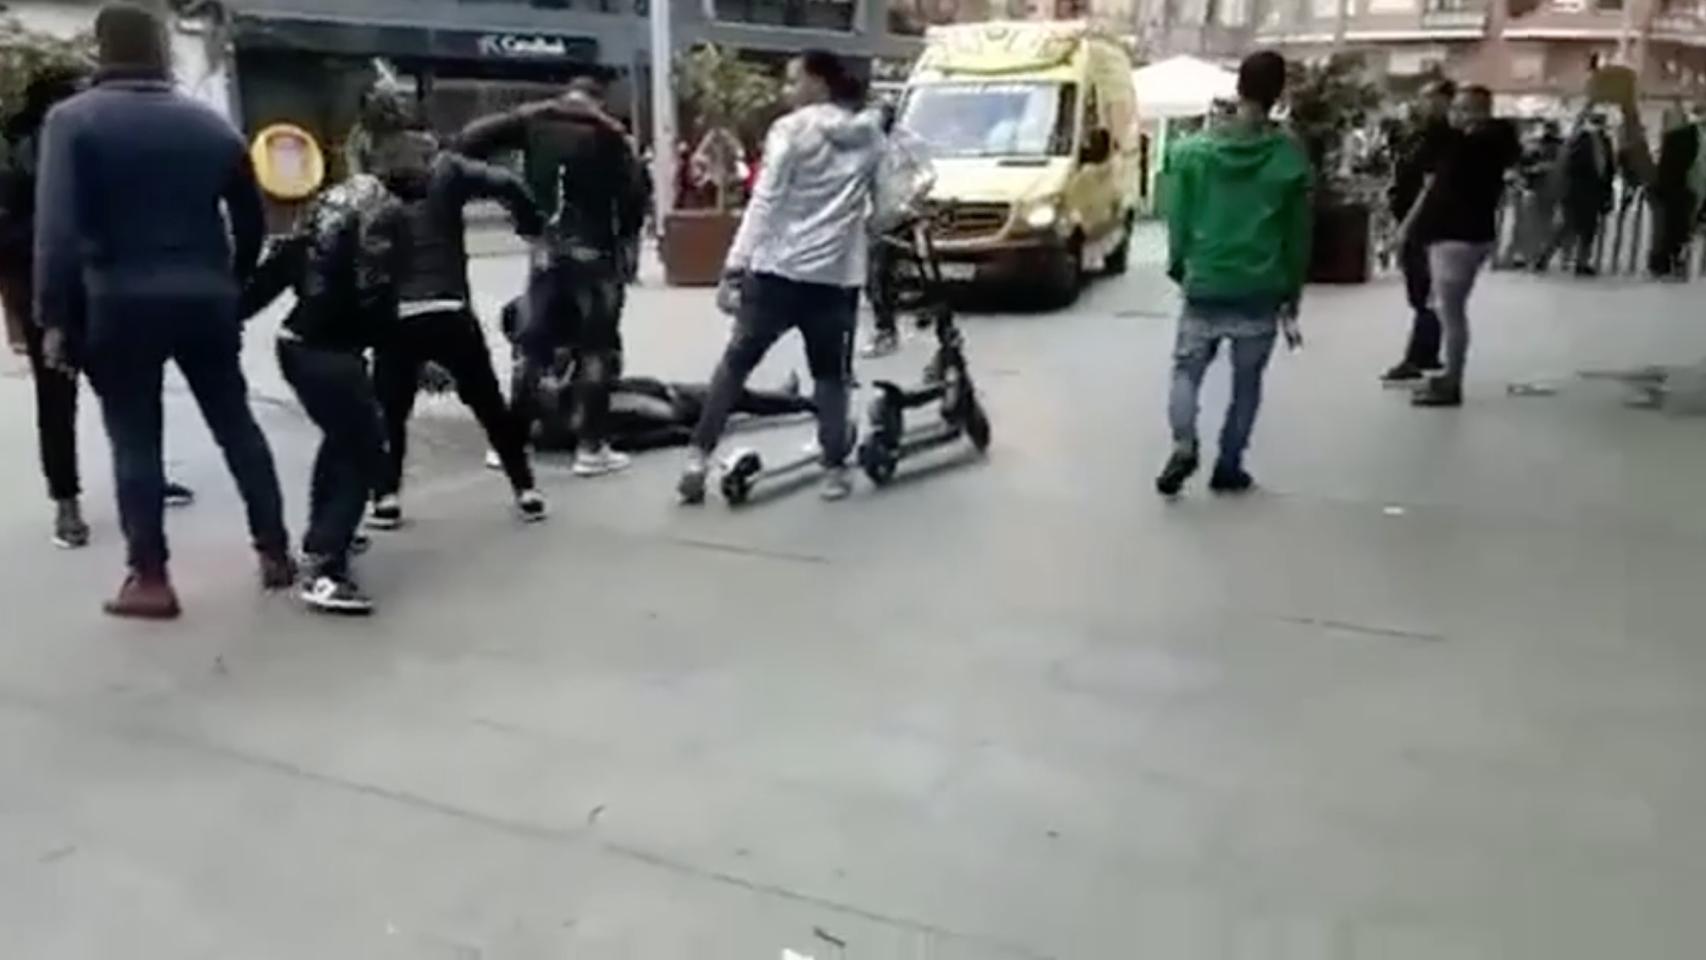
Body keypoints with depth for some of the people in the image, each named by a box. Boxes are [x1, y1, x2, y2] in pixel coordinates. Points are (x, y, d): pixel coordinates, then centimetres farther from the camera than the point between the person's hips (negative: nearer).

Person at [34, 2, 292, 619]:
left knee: (134, 440, 4)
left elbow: (57, 228, -13)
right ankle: (275, 552, 16)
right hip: (204, 300, 4)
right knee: (236, 425, 13)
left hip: (119, 305, -3)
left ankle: (150, 579, 6)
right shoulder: (208, 124, 8)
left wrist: (55, 317, -8)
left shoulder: (73, 120, -5)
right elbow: (251, 221, 13)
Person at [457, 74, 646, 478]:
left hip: (546, 248, 3)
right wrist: (626, 235, 8)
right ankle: (591, 447, 0)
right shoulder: (608, 133, -2)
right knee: (597, 345, 3)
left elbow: (472, 138, -1)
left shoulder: (534, 120, 6)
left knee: (535, 342, 13)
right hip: (594, 250, -3)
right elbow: (633, 191, -6)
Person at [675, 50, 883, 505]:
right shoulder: (871, 135, 8)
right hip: (837, 272, 3)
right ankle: (835, 469, 10)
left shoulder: (792, 129, -4)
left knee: (737, 360, 7)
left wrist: (737, 260, -9)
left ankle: (699, 457, 5)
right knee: (830, 372, 13)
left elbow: (765, 200, -9)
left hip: (779, 267, -2)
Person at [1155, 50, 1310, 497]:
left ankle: (1184, 444, -10)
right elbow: (1298, 231, 3)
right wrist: (1293, 290, 12)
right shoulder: (1291, 156, -4)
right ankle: (1228, 467, 17)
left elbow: (1177, 219, 0)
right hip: (1260, 289, 0)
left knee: (1187, 369, 13)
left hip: (1204, 285, 0)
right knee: (1247, 382, 13)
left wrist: (1178, 266, 15)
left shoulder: (1191, 150, -4)